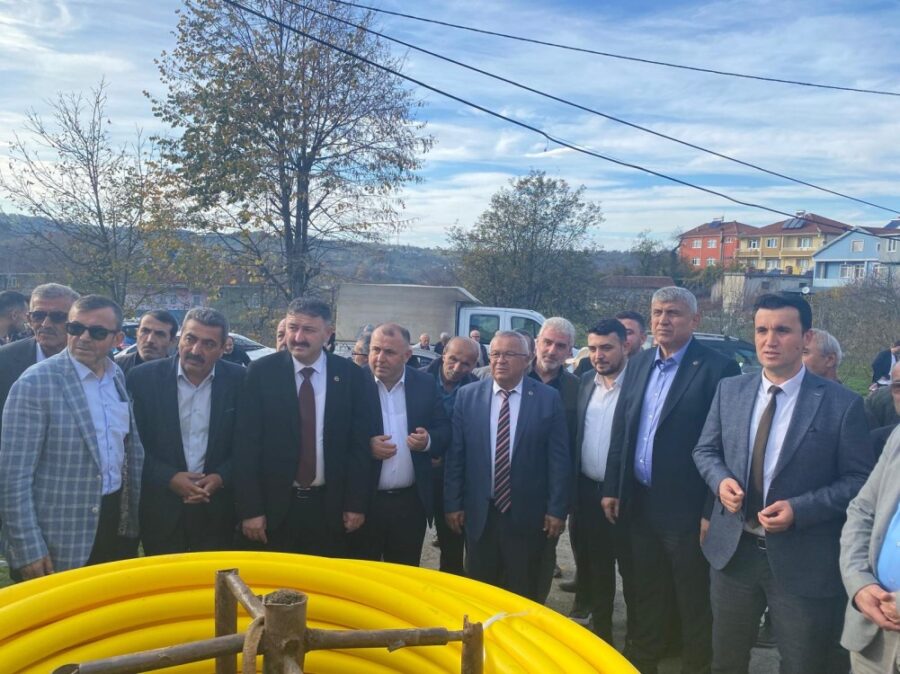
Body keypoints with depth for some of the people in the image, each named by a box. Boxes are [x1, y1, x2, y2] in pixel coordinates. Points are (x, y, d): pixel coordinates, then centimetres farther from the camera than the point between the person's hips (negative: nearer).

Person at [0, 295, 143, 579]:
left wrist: (133, 516, 12)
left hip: (117, 524, 6)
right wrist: (29, 550, -16)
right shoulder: (35, 383, -14)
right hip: (61, 540, -6)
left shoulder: (119, 378, 4)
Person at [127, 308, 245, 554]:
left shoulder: (239, 380, -4)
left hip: (217, 511, 1)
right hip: (160, 508, 0)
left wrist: (222, 478, -12)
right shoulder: (143, 377, -6)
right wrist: (169, 478, -14)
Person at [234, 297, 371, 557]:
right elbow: (246, 444, -5)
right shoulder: (261, 371, -5)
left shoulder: (349, 375, -2)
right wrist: (250, 509, -8)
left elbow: (359, 443, 2)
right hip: (275, 506, -1)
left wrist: (356, 504, 0)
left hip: (331, 506, 1)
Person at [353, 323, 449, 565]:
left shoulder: (425, 384, 2)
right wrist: (365, 446, -22)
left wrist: (428, 441, -15)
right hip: (363, 500, -2)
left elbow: (444, 429, 6)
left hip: (411, 502, 3)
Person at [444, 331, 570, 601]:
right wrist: (453, 503, 1)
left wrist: (557, 509, -6)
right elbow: (455, 454, 2)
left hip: (527, 515, -1)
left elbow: (559, 458, -4)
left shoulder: (548, 398, -4)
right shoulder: (467, 396, 1)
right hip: (479, 513, 2)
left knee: (523, 594, 13)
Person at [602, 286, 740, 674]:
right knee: (645, 593, 21)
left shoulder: (717, 368, -13)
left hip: (685, 507, -6)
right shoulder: (638, 364, 8)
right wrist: (612, 489, 8)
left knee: (693, 601, 10)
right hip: (639, 502, 6)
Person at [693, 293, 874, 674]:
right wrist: (721, 480, -12)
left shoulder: (842, 403, -10)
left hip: (802, 561, -3)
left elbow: (860, 480, -8)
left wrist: (800, 509, -20)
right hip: (732, 549, 4)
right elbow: (705, 451, 10)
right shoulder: (729, 390, 2)